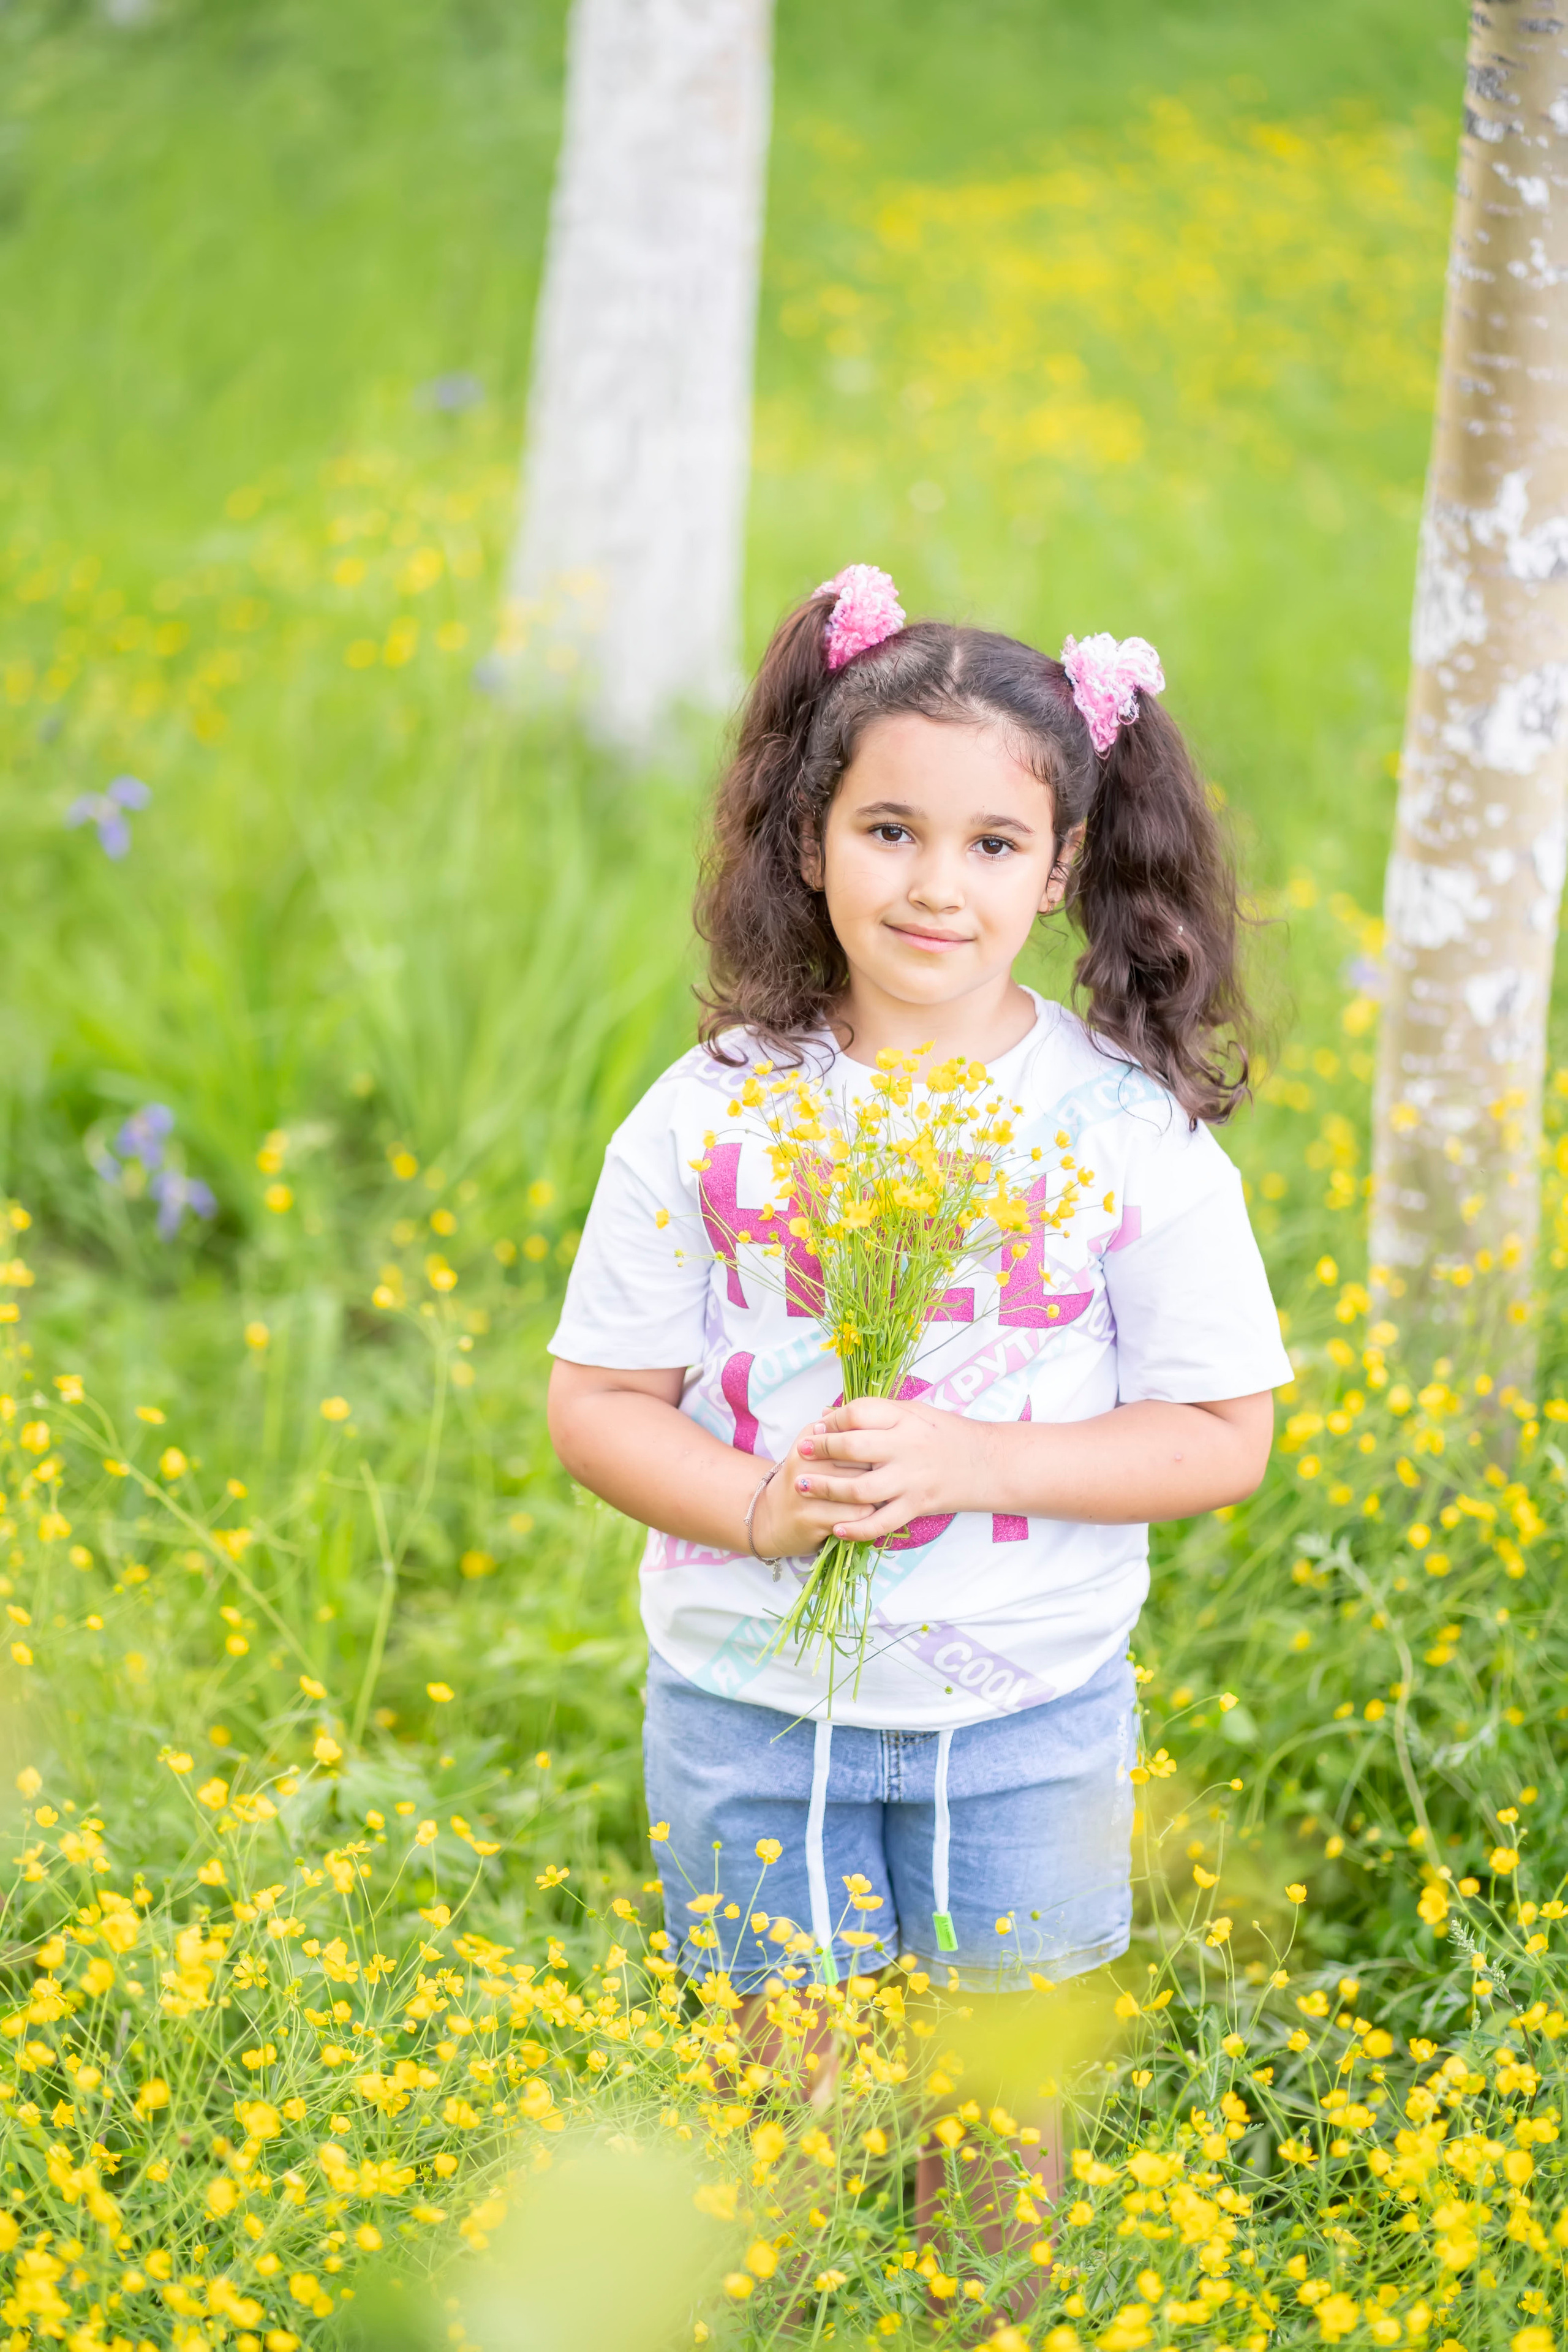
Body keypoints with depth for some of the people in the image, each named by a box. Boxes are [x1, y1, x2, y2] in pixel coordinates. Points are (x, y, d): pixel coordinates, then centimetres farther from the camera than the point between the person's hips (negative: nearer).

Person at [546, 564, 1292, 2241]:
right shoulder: (711, 1113, -8)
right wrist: (761, 1505, -22)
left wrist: (969, 1461, -20)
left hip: (1028, 1717, 0)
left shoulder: (1132, 1127, -9)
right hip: (752, 1709, 0)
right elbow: (596, 1404, -3)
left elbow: (1222, 1437, -7)